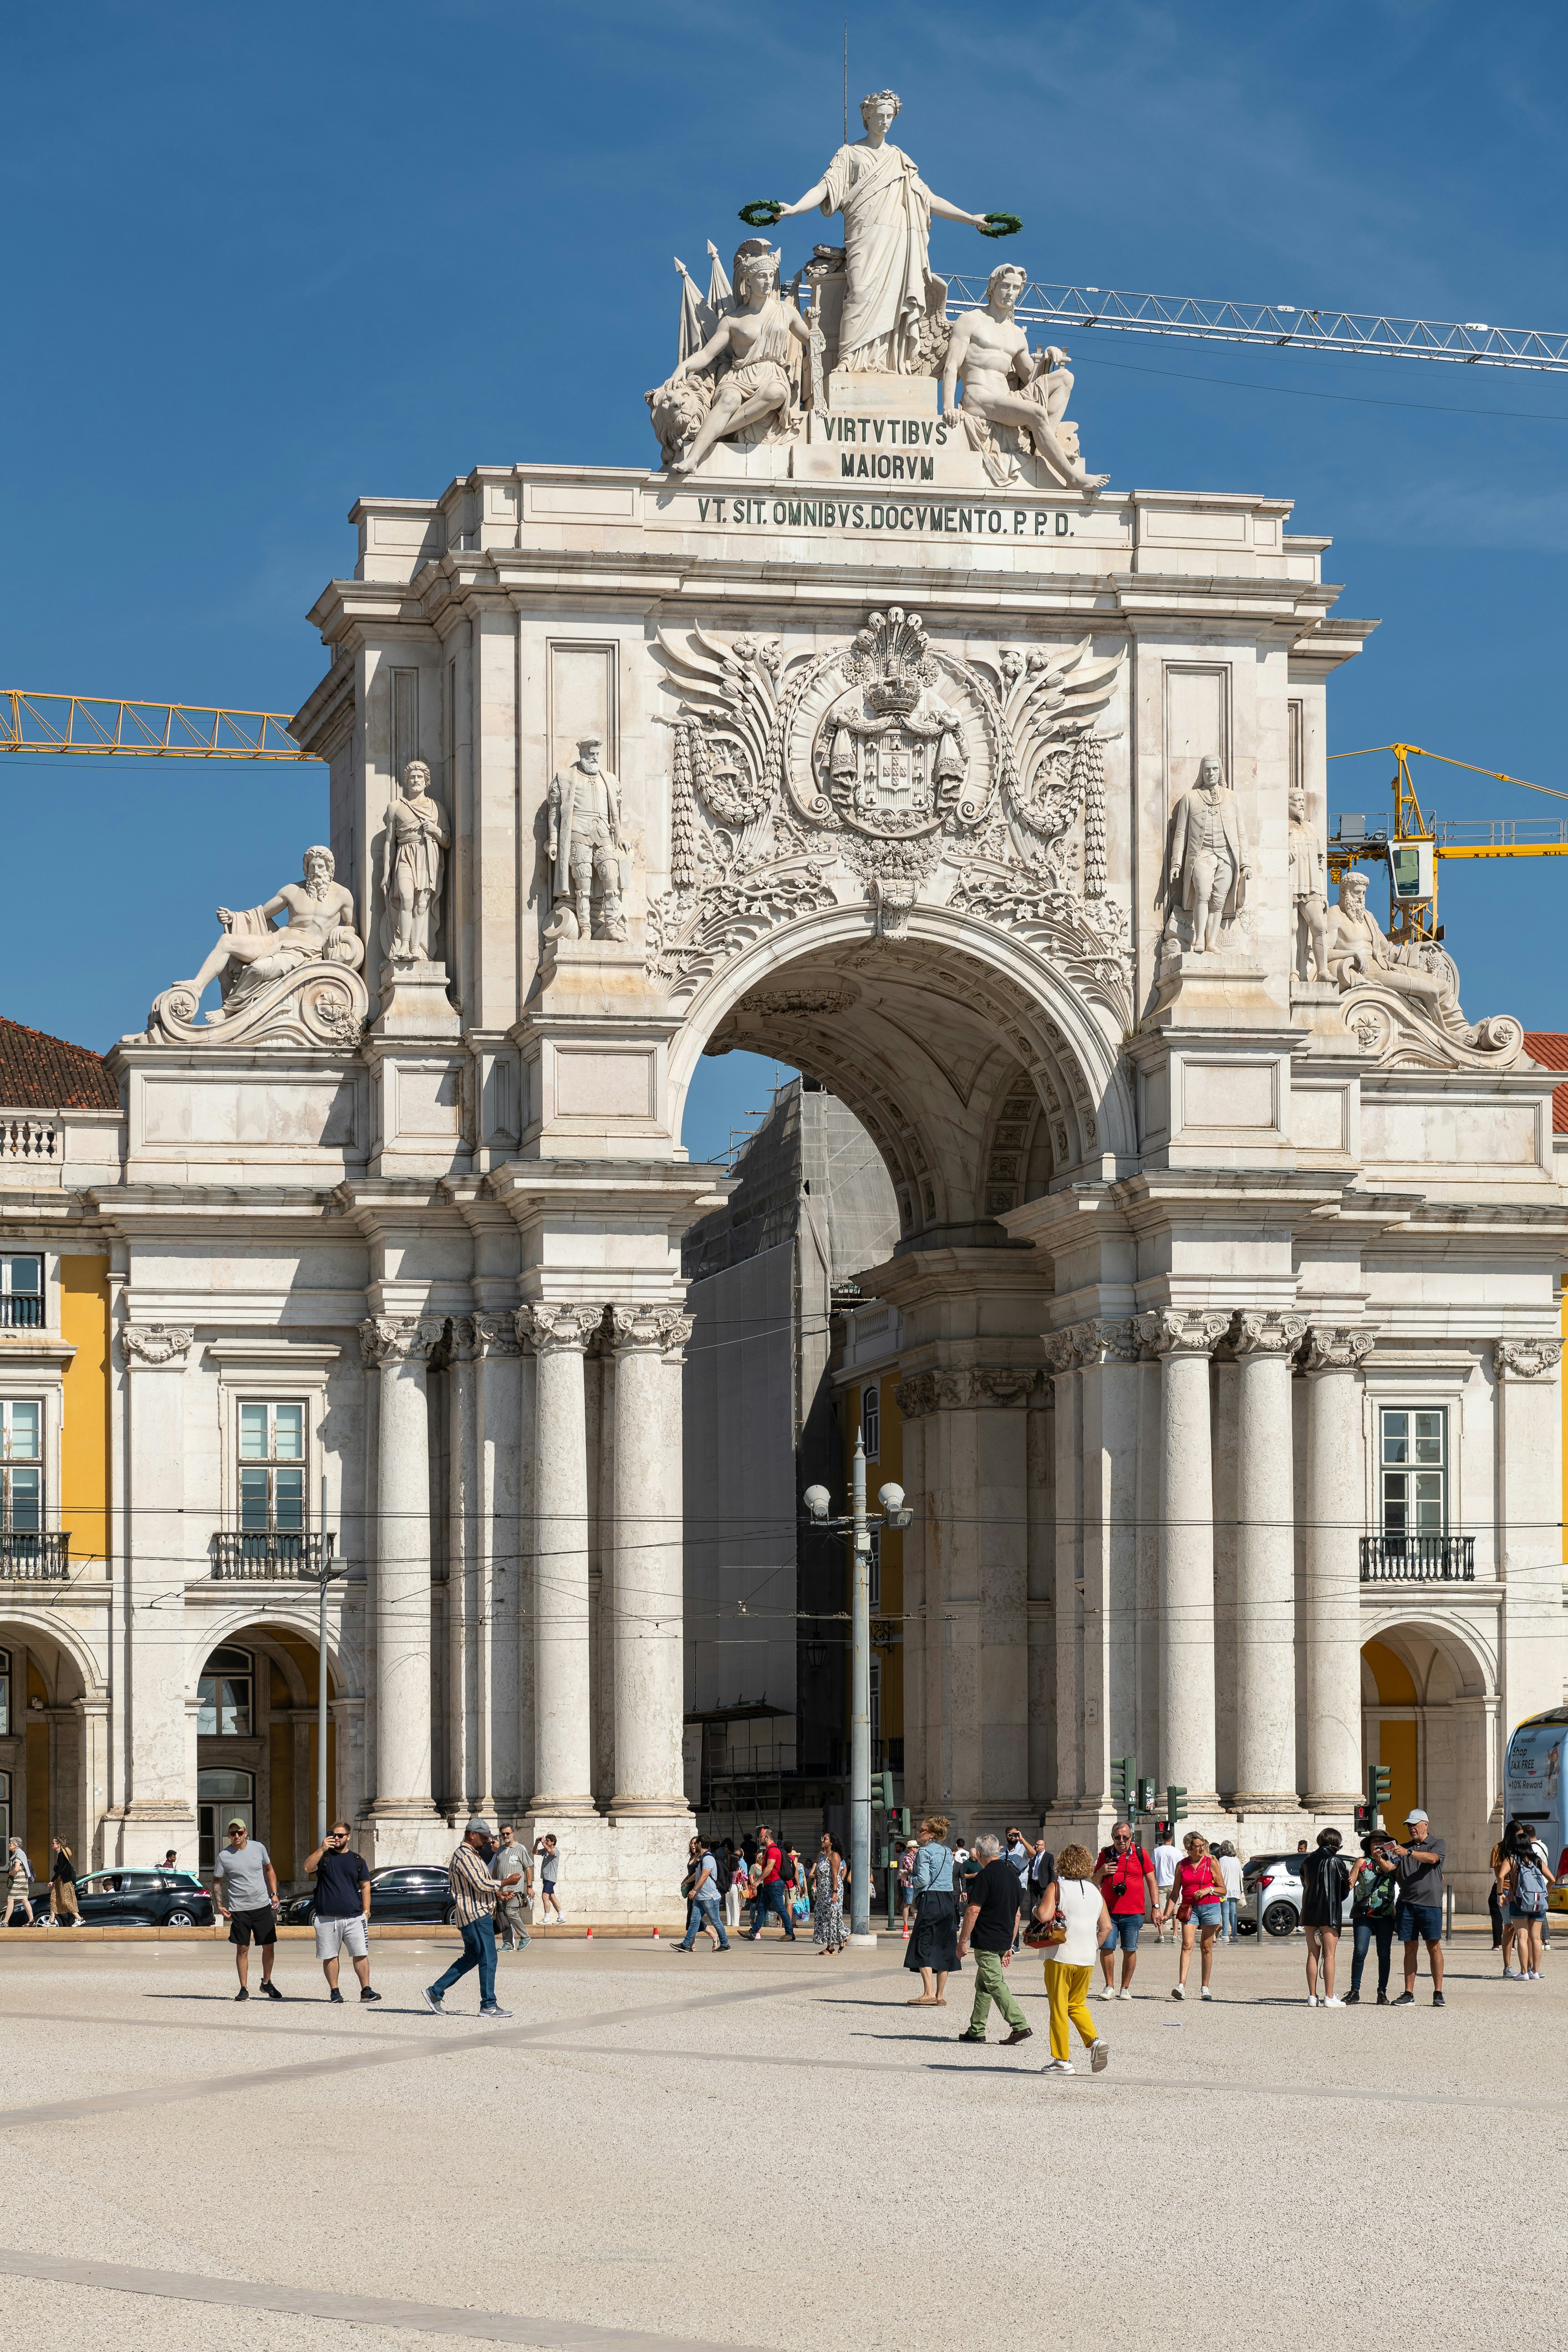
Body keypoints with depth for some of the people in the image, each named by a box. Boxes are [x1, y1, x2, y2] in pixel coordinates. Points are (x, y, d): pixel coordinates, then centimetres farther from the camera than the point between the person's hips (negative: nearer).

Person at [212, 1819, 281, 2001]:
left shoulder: (259, 1848, 3)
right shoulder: (224, 1856, -3)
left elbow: (269, 1871, 16)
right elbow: (217, 1882, 5)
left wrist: (274, 1894, 6)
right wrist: (220, 1905, -7)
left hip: (263, 1906, 2)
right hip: (239, 1909, -2)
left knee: (269, 1946, 5)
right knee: (242, 1949, -1)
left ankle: (267, 1982, 24)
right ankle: (244, 1989, 7)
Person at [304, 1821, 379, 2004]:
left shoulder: (357, 1860, 13)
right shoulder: (324, 1856, 7)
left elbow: (365, 1886, 14)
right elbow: (308, 1867, -11)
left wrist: (366, 1911, 5)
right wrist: (322, 1849, -19)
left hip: (354, 1917, 1)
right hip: (327, 1917, -1)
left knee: (361, 1954, -4)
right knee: (329, 1956, 1)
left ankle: (366, 1990, -1)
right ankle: (334, 1991, 10)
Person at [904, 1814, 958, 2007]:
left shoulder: (924, 1852, -6)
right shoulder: (948, 1852, 15)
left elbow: (923, 1880, -14)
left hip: (930, 1899, -7)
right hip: (949, 1900, 7)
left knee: (923, 1947, -6)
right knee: (944, 1948, 8)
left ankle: (929, 1993, -17)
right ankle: (940, 1996, 9)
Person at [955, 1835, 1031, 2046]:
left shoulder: (986, 1875, -14)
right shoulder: (1012, 1875, 12)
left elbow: (973, 1911, -18)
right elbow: (1017, 1913, 17)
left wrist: (963, 1941, -12)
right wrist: (1009, 1946, 22)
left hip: (986, 1941, -8)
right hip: (1003, 1940, 9)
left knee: (996, 1984, -8)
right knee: (983, 1985, 17)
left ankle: (1020, 2026, -17)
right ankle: (976, 2030, 21)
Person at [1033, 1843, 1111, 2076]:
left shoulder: (1056, 1887, -6)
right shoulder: (1095, 1891, 9)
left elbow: (1044, 1915, -19)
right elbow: (1106, 1925, 7)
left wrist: (1036, 1910, 2)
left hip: (1061, 1956, -5)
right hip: (1087, 1959, 5)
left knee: (1059, 2007, 3)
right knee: (1077, 2004, 19)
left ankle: (1062, 2060, 3)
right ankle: (1095, 2040, -4)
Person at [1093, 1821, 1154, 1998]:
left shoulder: (1140, 1854, 4)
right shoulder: (1105, 1854, 9)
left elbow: (1151, 1880, 8)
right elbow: (1095, 1883, 16)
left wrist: (1156, 1906, 2)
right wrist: (1101, 1873, -7)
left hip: (1133, 1912, -1)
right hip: (1109, 1911, 1)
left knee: (1130, 1950, 1)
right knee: (1106, 1948, -6)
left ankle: (1126, 1988, 11)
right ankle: (1110, 1986, 6)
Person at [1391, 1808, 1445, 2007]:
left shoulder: (1438, 1844, 6)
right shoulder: (1405, 1848, 21)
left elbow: (1432, 1858, -15)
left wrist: (1409, 1853, -29)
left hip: (1430, 1903, -4)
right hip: (1407, 1903, 4)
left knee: (1434, 1947, -6)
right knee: (1410, 1948, 4)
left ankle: (1438, 1993, -3)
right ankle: (1408, 1993, 6)